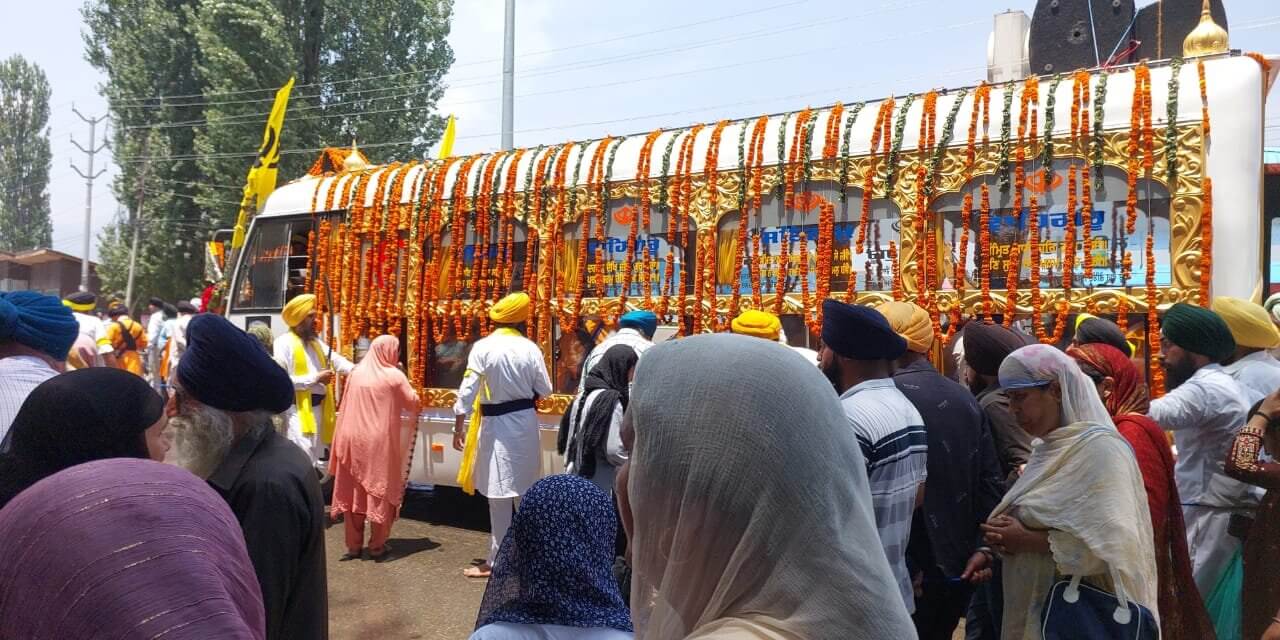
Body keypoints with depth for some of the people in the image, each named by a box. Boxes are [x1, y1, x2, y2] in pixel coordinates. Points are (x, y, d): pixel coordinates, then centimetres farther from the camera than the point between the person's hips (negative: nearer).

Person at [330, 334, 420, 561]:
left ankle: (354, 545, 17)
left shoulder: (356, 373, 6)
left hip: (354, 440, 4)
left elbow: (347, 407, 13)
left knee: (354, 491, 11)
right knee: (380, 491, 6)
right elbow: (413, 403, 4)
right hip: (380, 442, -4)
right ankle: (377, 545, 11)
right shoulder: (394, 376, -7)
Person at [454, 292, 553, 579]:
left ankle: (497, 561, 9)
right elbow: (544, 390, 2)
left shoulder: (483, 347, -11)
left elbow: (468, 390, -12)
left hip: (496, 425, -3)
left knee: (500, 496, 2)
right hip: (525, 421, 3)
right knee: (525, 491, 17)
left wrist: (459, 426, -5)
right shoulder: (530, 348, -4)